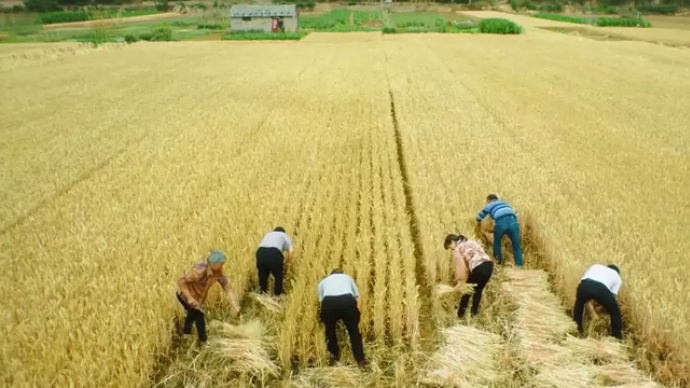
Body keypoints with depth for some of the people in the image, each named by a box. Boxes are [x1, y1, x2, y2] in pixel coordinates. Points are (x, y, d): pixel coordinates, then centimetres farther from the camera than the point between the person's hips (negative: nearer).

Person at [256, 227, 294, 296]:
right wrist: (283, 263, 30)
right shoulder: (284, 236, 28)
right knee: (278, 277, 16)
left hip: (261, 252, 3)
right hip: (274, 253, -3)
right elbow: (290, 255, 14)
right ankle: (277, 295, 17)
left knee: (262, 276, 21)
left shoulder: (268, 234, 39)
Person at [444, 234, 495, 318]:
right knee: (478, 290, 25)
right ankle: (474, 312, 36)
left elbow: (460, 266, 2)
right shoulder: (471, 242, 24)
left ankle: (460, 314, 28)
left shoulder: (457, 249, 4)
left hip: (479, 268, -6)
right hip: (489, 264, 6)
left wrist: (459, 281, 14)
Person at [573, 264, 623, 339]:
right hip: (601, 289, -3)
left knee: (579, 304, 36)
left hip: (584, 284, 3)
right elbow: (612, 294, 23)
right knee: (615, 312, 24)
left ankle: (576, 330, 44)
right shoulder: (617, 278, 35)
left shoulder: (596, 266, 42)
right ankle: (617, 337, 26)